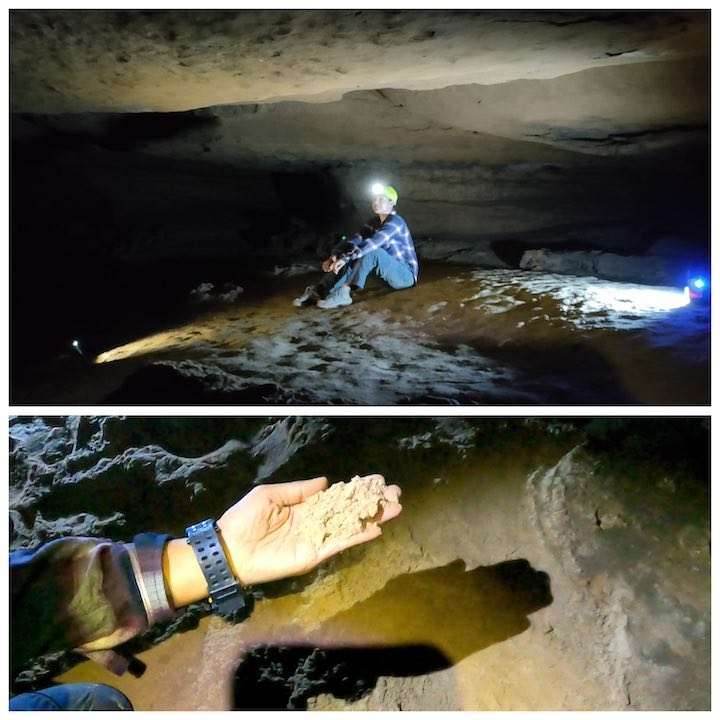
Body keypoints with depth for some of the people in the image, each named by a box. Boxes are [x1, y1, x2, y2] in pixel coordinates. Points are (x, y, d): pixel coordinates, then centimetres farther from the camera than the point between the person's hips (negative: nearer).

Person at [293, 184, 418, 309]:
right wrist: (334, 256, -22)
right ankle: (318, 291, -21)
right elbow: (356, 240, -6)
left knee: (371, 251, -31)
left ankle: (343, 293, -35)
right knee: (353, 255, -10)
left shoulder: (395, 222, -18)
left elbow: (373, 242, -33)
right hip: (391, 272, 8)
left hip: (406, 275, -8)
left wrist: (346, 257, -41)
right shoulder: (374, 223, 7)